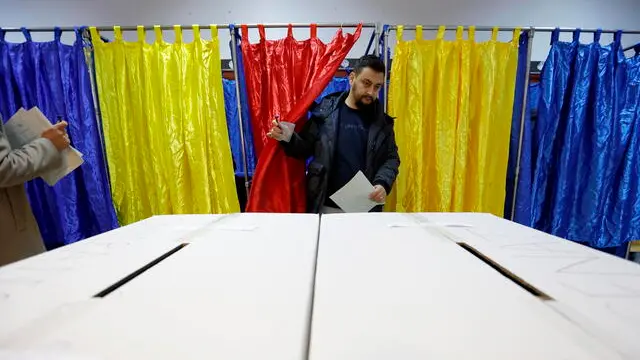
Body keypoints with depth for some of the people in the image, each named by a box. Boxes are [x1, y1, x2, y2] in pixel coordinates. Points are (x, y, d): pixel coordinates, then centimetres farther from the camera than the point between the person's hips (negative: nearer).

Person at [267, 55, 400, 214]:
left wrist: (382, 184, -12)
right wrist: (288, 138, -15)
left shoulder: (382, 121, 3)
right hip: (326, 206, -1)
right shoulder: (325, 111, -2)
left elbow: (391, 158, 5)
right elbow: (305, 149, 4)